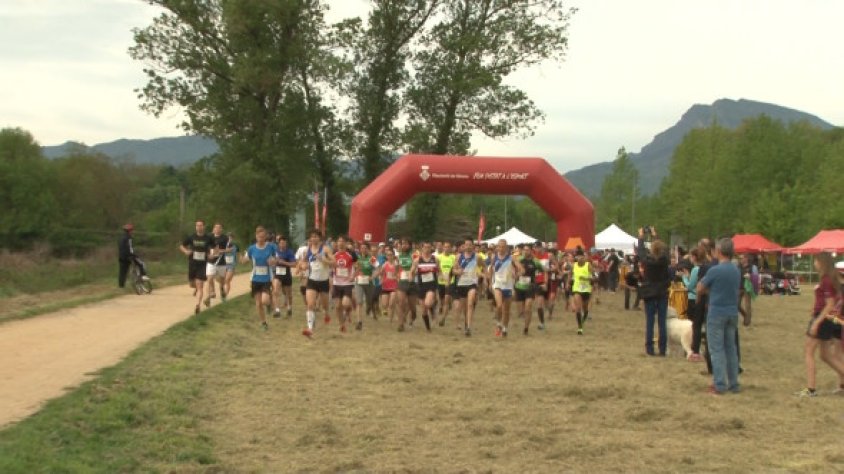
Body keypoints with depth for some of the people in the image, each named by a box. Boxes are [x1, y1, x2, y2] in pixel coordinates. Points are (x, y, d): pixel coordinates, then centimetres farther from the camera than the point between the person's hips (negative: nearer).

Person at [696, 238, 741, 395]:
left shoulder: (714, 270, -15)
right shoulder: (737, 271, 5)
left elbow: (700, 290, -7)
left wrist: (707, 289, 13)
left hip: (717, 313, -6)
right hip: (732, 313, 6)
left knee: (717, 349, -1)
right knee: (731, 348, 12)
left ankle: (719, 385, -3)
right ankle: (733, 384, 15)